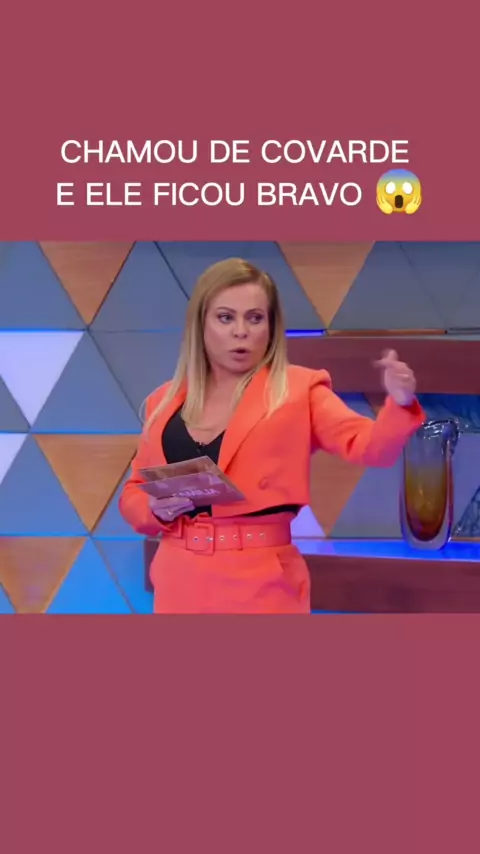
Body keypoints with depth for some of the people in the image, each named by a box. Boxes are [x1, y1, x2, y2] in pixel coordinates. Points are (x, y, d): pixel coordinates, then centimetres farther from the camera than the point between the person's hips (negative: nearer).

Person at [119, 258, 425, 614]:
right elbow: (133, 492, 14)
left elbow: (370, 446, -12)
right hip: (181, 583, 3)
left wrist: (400, 404, -31)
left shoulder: (298, 390, -1)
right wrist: (155, 508, -8)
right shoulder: (165, 400, 8)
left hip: (262, 585, -3)